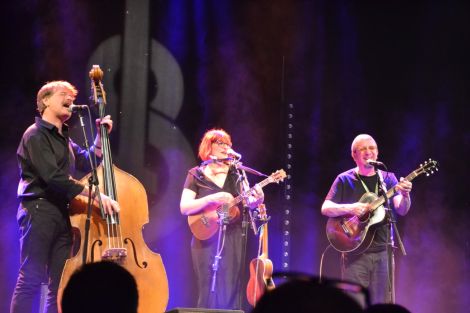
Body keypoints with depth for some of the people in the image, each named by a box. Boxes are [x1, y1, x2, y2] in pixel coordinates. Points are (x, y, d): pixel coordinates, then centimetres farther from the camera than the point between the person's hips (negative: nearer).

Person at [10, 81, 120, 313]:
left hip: (62, 213, 9)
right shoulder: (36, 134, -7)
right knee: (31, 279, -10)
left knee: (60, 283, 5)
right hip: (39, 211, -9)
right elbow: (53, 177, -20)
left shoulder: (63, 139, 21)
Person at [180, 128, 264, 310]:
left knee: (230, 292, 0)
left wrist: (257, 199, -15)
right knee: (209, 293, -2)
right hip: (207, 239, -2)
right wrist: (212, 199, -21)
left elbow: (247, 202, 8)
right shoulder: (196, 174, 1)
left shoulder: (235, 173, 10)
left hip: (232, 239, 2)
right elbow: (184, 208, -8)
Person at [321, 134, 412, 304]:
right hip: (355, 252, -2)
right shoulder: (344, 180, 3)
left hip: (382, 252, 2)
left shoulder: (388, 178, 8)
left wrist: (405, 195, -24)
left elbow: (402, 210, -2)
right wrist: (350, 208, -21)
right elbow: (326, 208, -4)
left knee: (382, 303, 2)